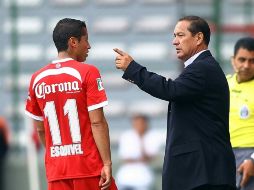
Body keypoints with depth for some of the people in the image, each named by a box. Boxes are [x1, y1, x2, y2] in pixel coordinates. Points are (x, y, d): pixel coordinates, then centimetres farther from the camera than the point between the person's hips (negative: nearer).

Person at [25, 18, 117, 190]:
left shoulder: (37, 78, 8)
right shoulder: (87, 73, -7)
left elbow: (40, 129, 14)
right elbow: (97, 122, -12)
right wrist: (107, 163, -12)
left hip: (55, 170, 5)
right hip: (89, 168, -5)